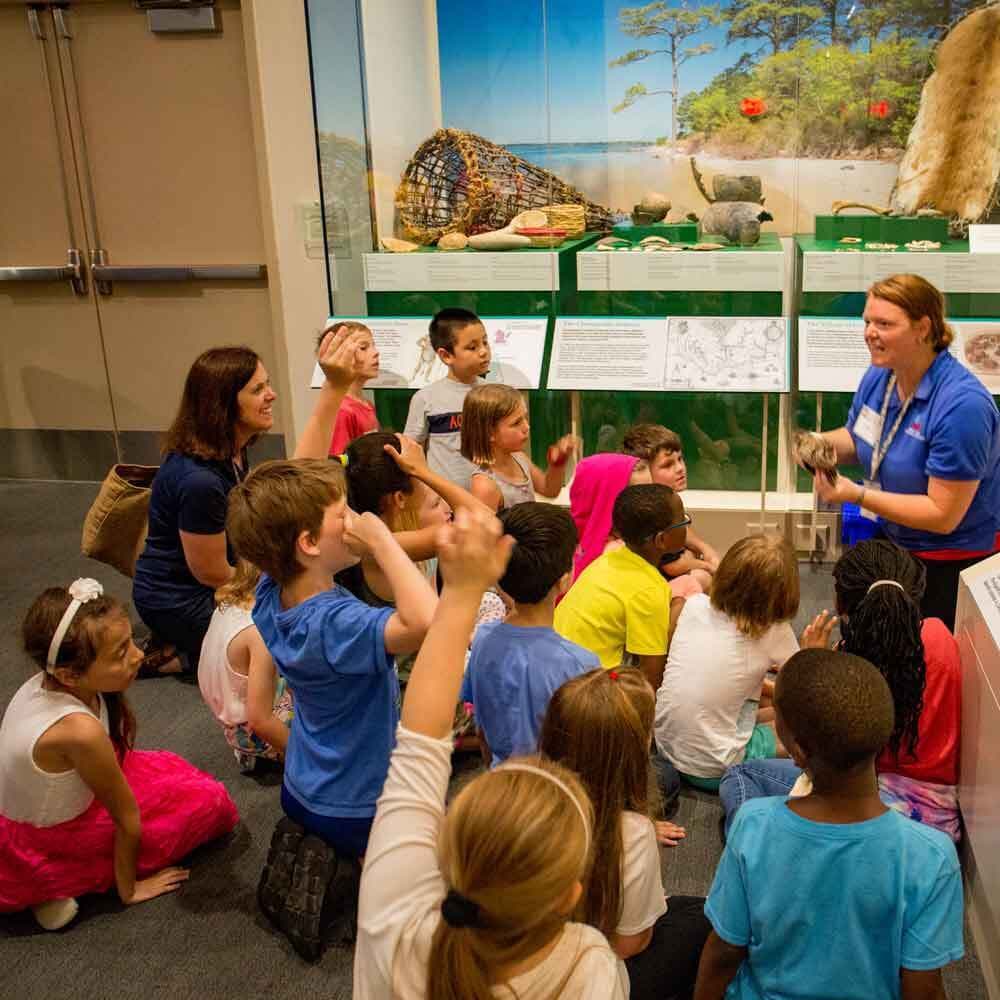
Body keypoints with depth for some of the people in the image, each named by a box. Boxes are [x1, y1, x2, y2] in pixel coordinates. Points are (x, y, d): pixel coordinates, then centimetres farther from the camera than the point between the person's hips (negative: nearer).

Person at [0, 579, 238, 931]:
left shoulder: (44, 682, -16)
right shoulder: (79, 730, -37)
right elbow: (127, 819, -21)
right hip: (44, 854, -7)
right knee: (207, 800, -1)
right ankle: (62, 889, 1)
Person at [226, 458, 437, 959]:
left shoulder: (271, 596, -13)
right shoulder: (335, 624, -37)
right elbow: (425, 621, -56)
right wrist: (380, 539, -44)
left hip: (301, 791, 7)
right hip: (364, 811, -6)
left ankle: (310, 855, 12)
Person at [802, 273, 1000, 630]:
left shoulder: (962, 405, -29)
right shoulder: (879, 376, -5)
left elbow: (943, 515, -28)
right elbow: (855, 441, 13)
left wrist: (858, 496, -34)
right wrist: (821, 443, -10)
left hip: (950, 567, -7)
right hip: (893, 543, 7)